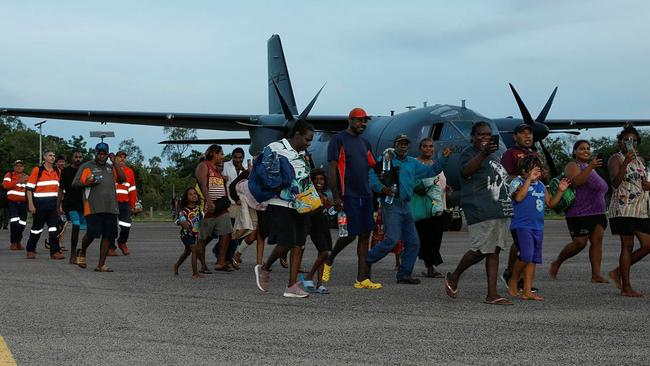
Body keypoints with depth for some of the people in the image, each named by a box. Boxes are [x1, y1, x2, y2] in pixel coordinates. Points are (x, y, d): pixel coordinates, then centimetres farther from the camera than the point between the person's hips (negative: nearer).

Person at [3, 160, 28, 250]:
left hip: (23, 203, 4)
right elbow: (5, 185, -14)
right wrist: (18, 181, -20)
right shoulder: (9, 175, 3)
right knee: (14, 222, -17)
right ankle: (13, 243, -7)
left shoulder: (27, 177, 16)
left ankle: (18, 242, 24)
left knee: (22, 224, 6)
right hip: (12, 202, -4)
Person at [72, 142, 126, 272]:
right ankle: (82, 253, 19)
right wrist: (87, 184, -17)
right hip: (93, 207, -5)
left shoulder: (111, 167, 20)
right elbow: (75, 184, 2)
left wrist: (114, 163, 4)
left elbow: (123, 179, 8)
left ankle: (101, 264, 5)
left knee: (108, 235, 0)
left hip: (111, 208, 5)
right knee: (92, 233, -11)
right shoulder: (86, 166, 5)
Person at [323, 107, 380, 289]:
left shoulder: (364, 143, 18)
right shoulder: (338, 139, -4)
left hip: (365, 195, 7)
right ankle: (328, 261, 17)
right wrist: (336, 196, -14)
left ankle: (362, 278, 6)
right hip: (348, 195, -7)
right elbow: (332, 170, -9)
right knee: (351, 234, -9)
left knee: (365, 235, 3)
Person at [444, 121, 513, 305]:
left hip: (500, 210, 8)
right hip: (480, 211, -8)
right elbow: (466, 171, -25)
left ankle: (492, 294, 3)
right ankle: (453, 277, 13)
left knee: (494, 250, 4)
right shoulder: (469, 152, -4)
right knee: (480, 250, -10)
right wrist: (483, 153, -38)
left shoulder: (493, 154, 23)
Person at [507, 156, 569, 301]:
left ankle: (527, 291, 7)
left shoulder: (541, 185, 18)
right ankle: (513, 281, 5)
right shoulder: (517, 182, -2)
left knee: (533, 259, 5)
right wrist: (529, 179, -20)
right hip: (522, 225, -7)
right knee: (526, 256, -18)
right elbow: (519, 197, -21)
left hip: (538, 227, 7)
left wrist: (560, 190, 9)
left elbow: (551, 203, 22)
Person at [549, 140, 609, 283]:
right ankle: (556, 263, 12)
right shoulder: (573, 166, -5)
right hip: (579, 213, -8)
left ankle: (596, 275, -8)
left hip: (597, 212, 8)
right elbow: (575, 182, -25)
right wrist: (590, 168, -30)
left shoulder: (589, 166, 22)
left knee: (597, 241, -5)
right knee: (580, 243, -9)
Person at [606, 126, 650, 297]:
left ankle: (618, 272, 16)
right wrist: (626, 162, -26)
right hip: (623, 208, -7)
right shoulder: (616, 159, -4)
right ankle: (626, 288, 0)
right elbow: (615, 183, -17)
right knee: (628, 245, -6)